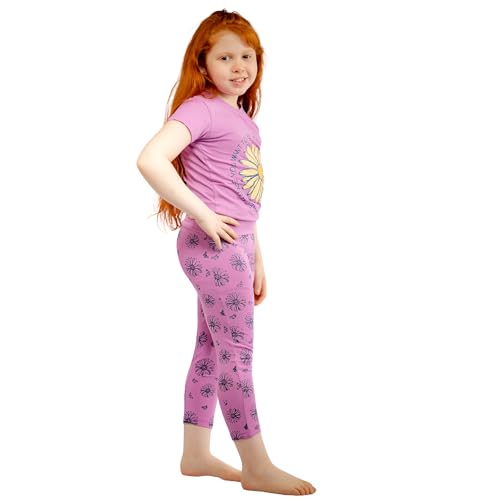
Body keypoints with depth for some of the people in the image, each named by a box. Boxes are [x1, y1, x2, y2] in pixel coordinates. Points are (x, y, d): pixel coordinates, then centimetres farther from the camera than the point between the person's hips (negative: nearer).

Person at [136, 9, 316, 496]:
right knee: (237, 353, -2)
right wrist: (201, 214, -21)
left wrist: (256, 260, 19)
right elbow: (150, 160, -25)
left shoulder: (243, 118, 16)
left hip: (234, 246, 9)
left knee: (211, 350, 14)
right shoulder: (201, 108, -11)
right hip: (212, 245, -9)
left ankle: (196, 455, 24)